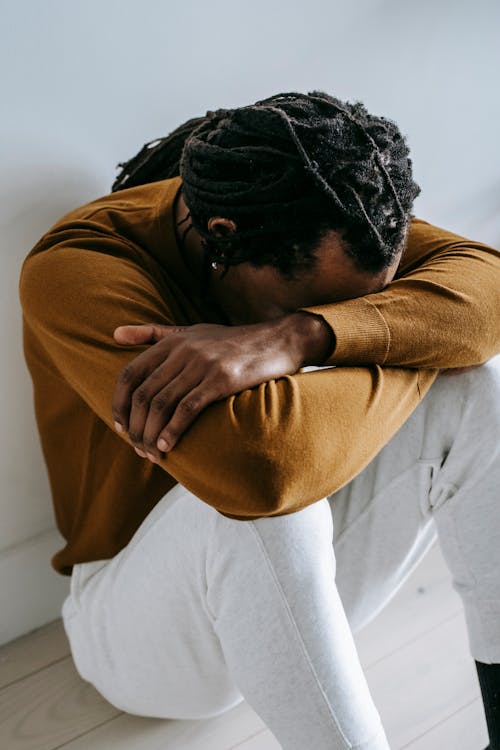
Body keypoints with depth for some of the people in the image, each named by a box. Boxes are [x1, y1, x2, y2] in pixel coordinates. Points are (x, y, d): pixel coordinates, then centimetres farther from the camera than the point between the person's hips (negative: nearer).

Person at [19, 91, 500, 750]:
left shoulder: (328, 226, -9)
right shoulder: (74, 269, -27)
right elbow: (260, 461, -42)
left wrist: (299, 337, -40)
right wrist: (419, 350, -26)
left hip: (298, 568, 5)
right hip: (147, 619, -4)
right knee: (254, 491, -40)